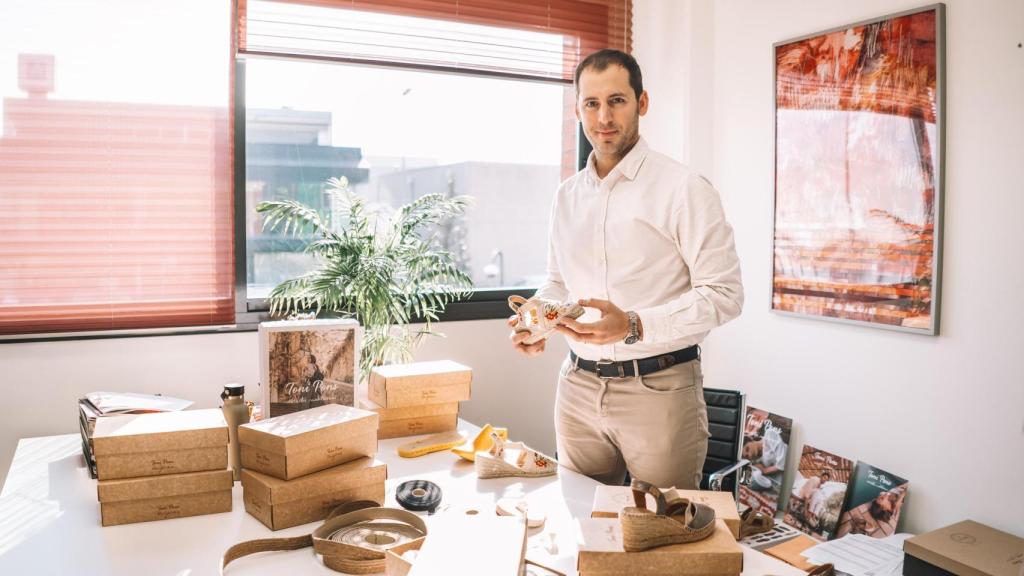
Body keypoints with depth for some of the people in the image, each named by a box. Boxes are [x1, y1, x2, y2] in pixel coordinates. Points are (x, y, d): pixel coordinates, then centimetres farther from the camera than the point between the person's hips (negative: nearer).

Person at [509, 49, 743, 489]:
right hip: (579, 386, 5)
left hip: (659, 389, -5)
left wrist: (634, 326, -23)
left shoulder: (684, 189, -8)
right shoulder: (567, 195, 11)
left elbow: (723, 294, -12)